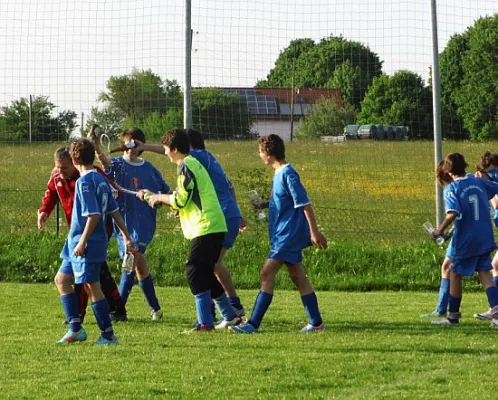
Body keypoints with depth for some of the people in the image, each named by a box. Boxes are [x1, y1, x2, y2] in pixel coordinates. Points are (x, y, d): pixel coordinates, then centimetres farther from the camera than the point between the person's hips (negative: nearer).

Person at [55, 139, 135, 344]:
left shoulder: (84, 182, -16)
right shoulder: (101, 179, 11)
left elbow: (94, 215, -23)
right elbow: (114, 211, 14)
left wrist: (82, 242, -20)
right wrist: (127, 237, 18)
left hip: (86, 244, -10)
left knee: (92, 286, -5)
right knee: (62, 279, 14)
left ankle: (108, 335, -1)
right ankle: (75, 328, 13)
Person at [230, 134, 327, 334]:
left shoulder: (288, 173, -16)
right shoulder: (279, 173, 12)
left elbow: (304, 203, -18)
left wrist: (314, 231, -19)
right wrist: (267, 204, 12)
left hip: (289, 235, -10)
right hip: (285, 234, 10)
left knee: (267, 274, -12)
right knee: (298, 278, 12)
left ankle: (253, 323, -13)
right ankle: (316, 323, 16)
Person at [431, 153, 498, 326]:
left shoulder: (452, 189, -12)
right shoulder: (479, 182, 4)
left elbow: (453, 213, -26)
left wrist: (439, 230, -17)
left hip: (464, 241, -5)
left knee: (455, 275, 10)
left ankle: (453, 315, 18)